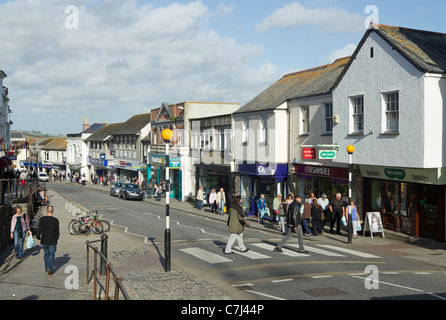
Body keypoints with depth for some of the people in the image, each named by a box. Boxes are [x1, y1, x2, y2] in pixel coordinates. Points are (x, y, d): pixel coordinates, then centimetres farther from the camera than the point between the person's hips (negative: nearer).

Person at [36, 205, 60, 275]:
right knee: (51, 255, 7)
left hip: (44, 241, 2)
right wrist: (56, 240, 14)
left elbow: (39, 229, -8)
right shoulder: (56, 220, -9)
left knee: (46, 254, 20)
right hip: (53, 241, -2)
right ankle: (50, 269, -7)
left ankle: (47, 268, 29)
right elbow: (57, 232, -3)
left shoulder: (42, 219, -10)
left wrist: (38, 237, 12)